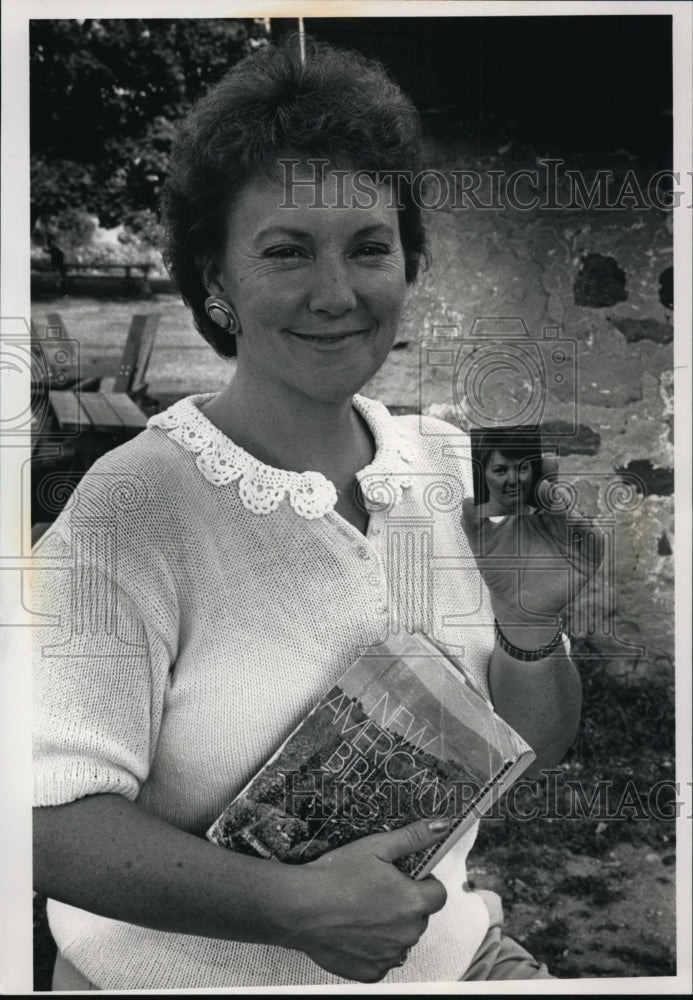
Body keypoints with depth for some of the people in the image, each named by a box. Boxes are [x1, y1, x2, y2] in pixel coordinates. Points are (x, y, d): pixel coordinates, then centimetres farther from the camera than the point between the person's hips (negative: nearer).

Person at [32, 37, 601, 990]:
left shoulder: (449, 465, -1)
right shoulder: (134, 504, -18)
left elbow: (537, 744, 5)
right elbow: (48, 819, -19)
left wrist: (529, 627, -14)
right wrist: (294, 904, -26)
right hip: (190, 975, -3)